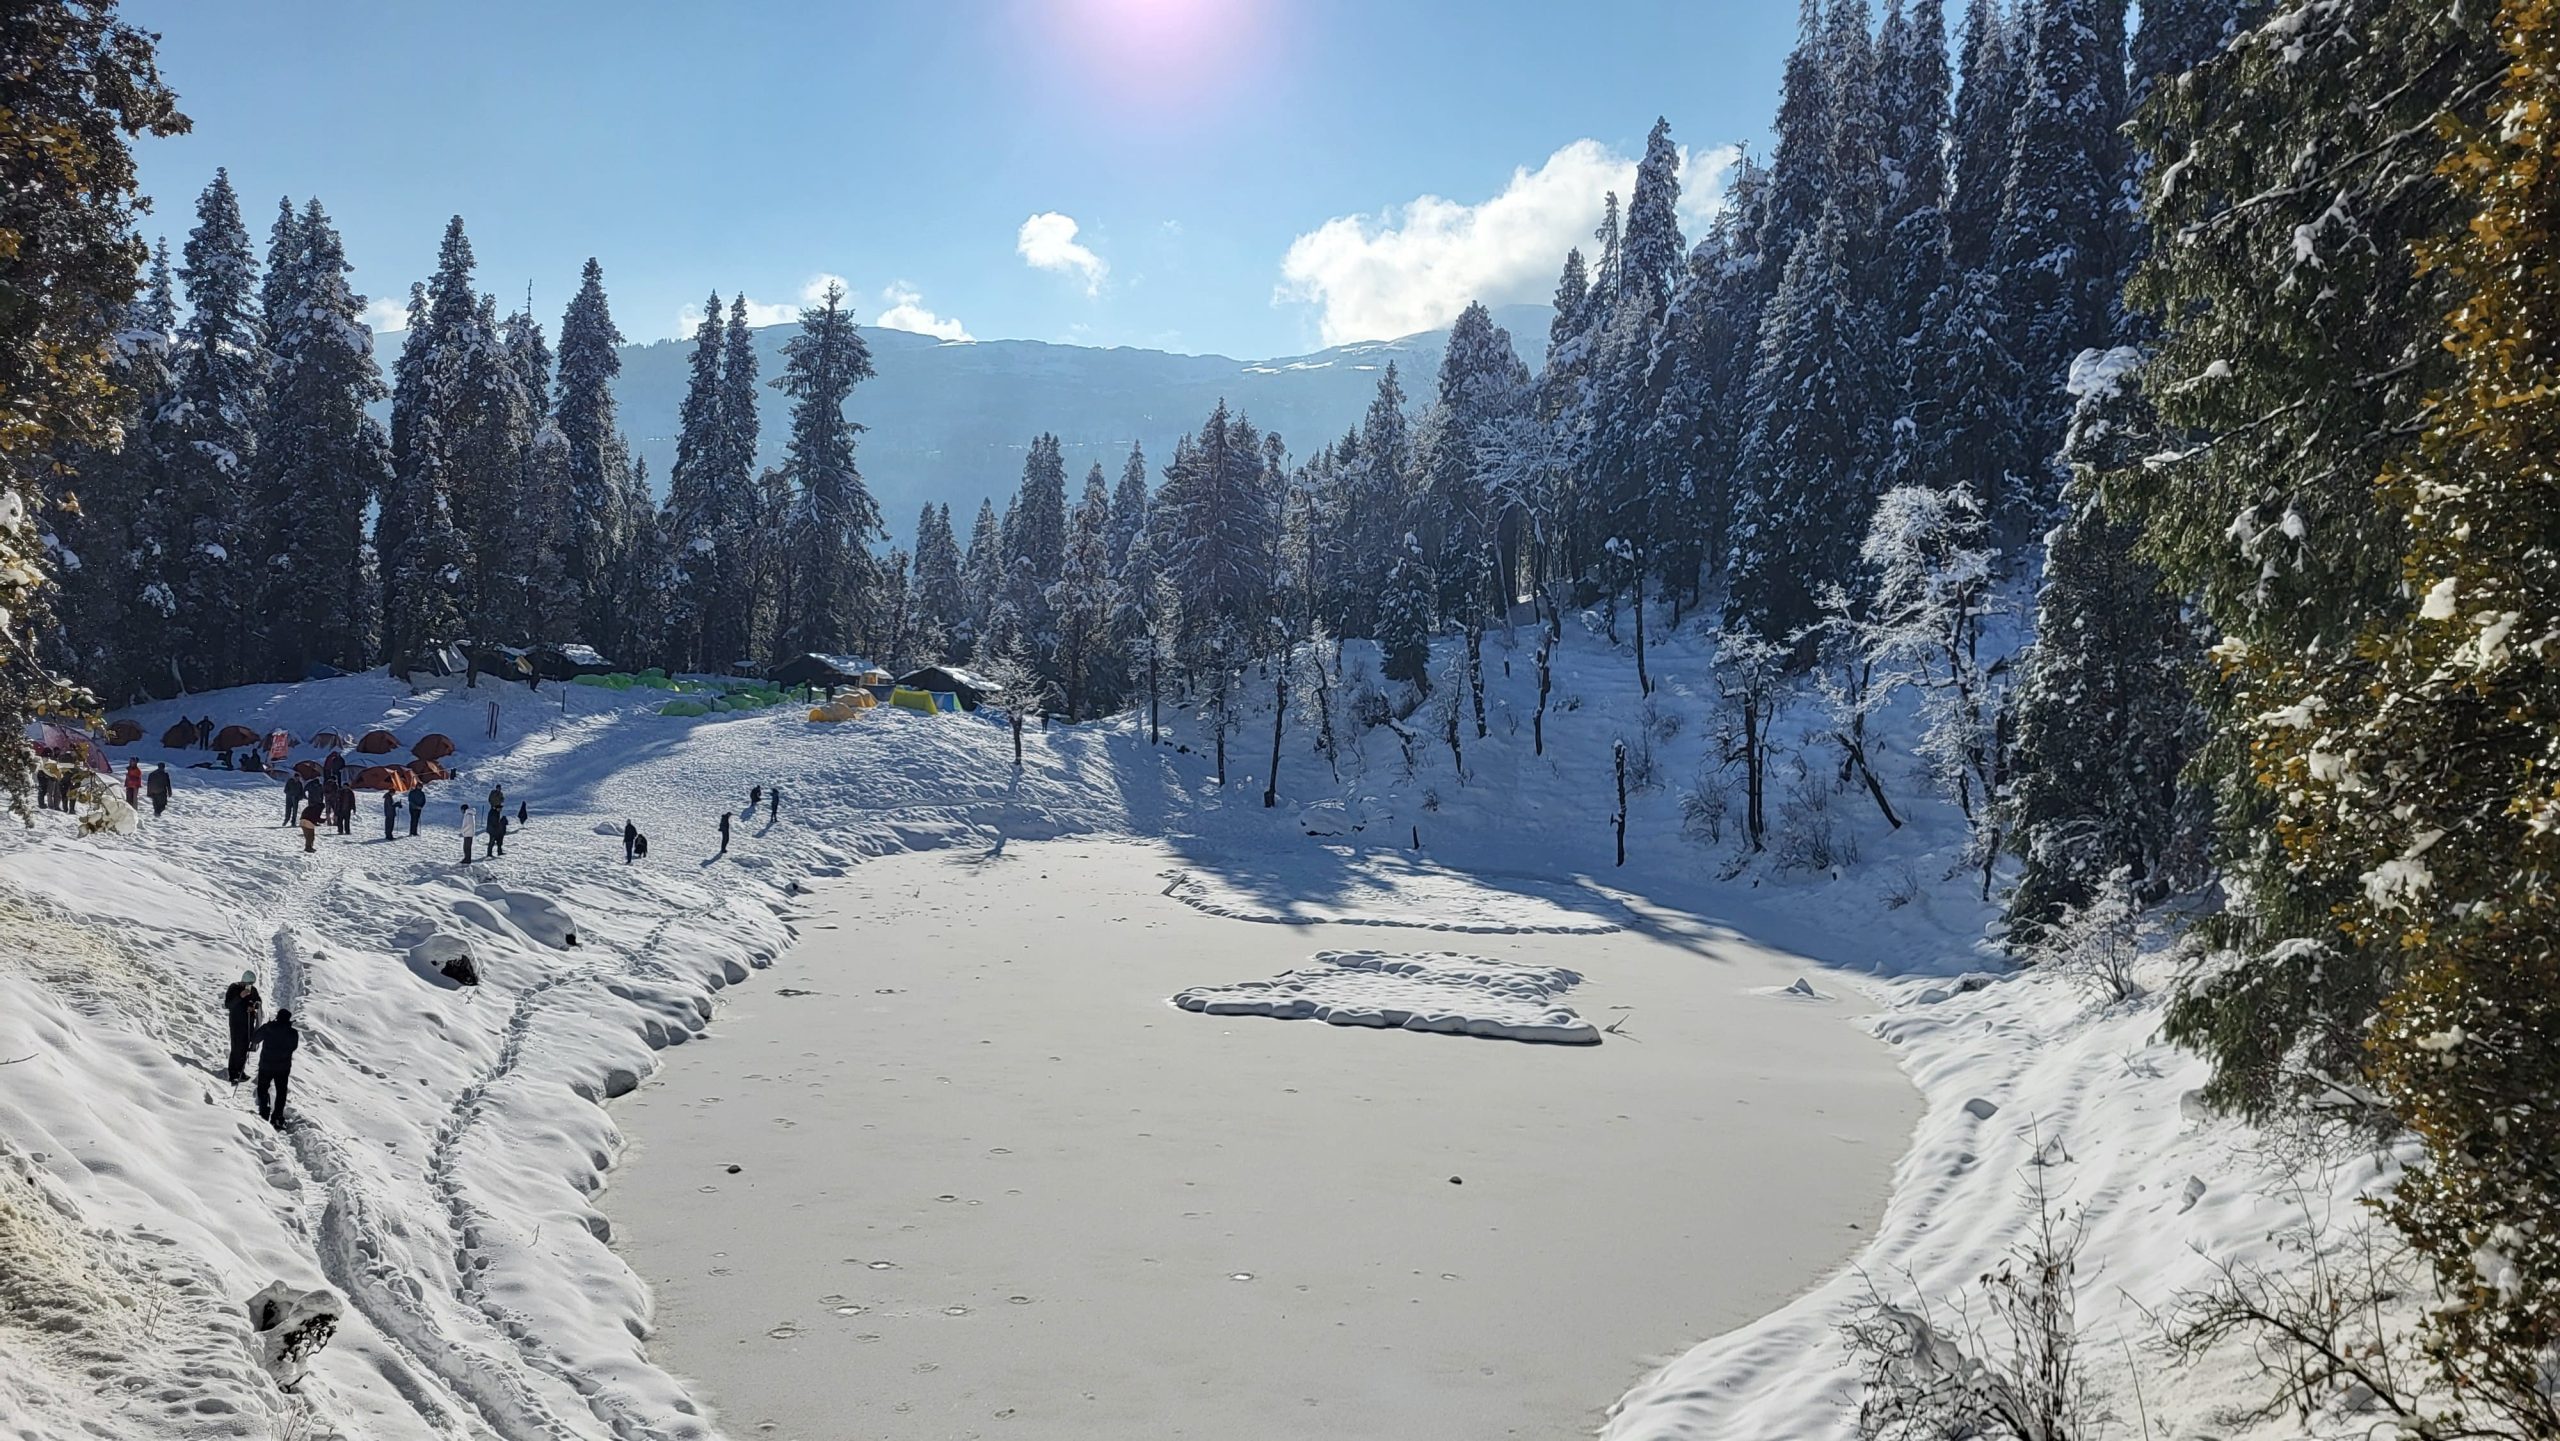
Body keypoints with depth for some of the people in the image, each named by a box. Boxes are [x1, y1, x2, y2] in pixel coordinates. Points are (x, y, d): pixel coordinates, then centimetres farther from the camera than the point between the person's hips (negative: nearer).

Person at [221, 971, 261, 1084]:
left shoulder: (253, 989, 4)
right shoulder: (234, 988, -11)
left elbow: (259, 1001, 14)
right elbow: (227, 1005, -17)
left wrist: (254, 1006, -9)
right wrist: (240, 996, -28)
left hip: (249, 1023, 5)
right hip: (236, 1023, -5)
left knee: (245, 1047, 10)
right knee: (236, 1048, -9)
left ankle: (240, 1071, 22)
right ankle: (232, 1074, -4)